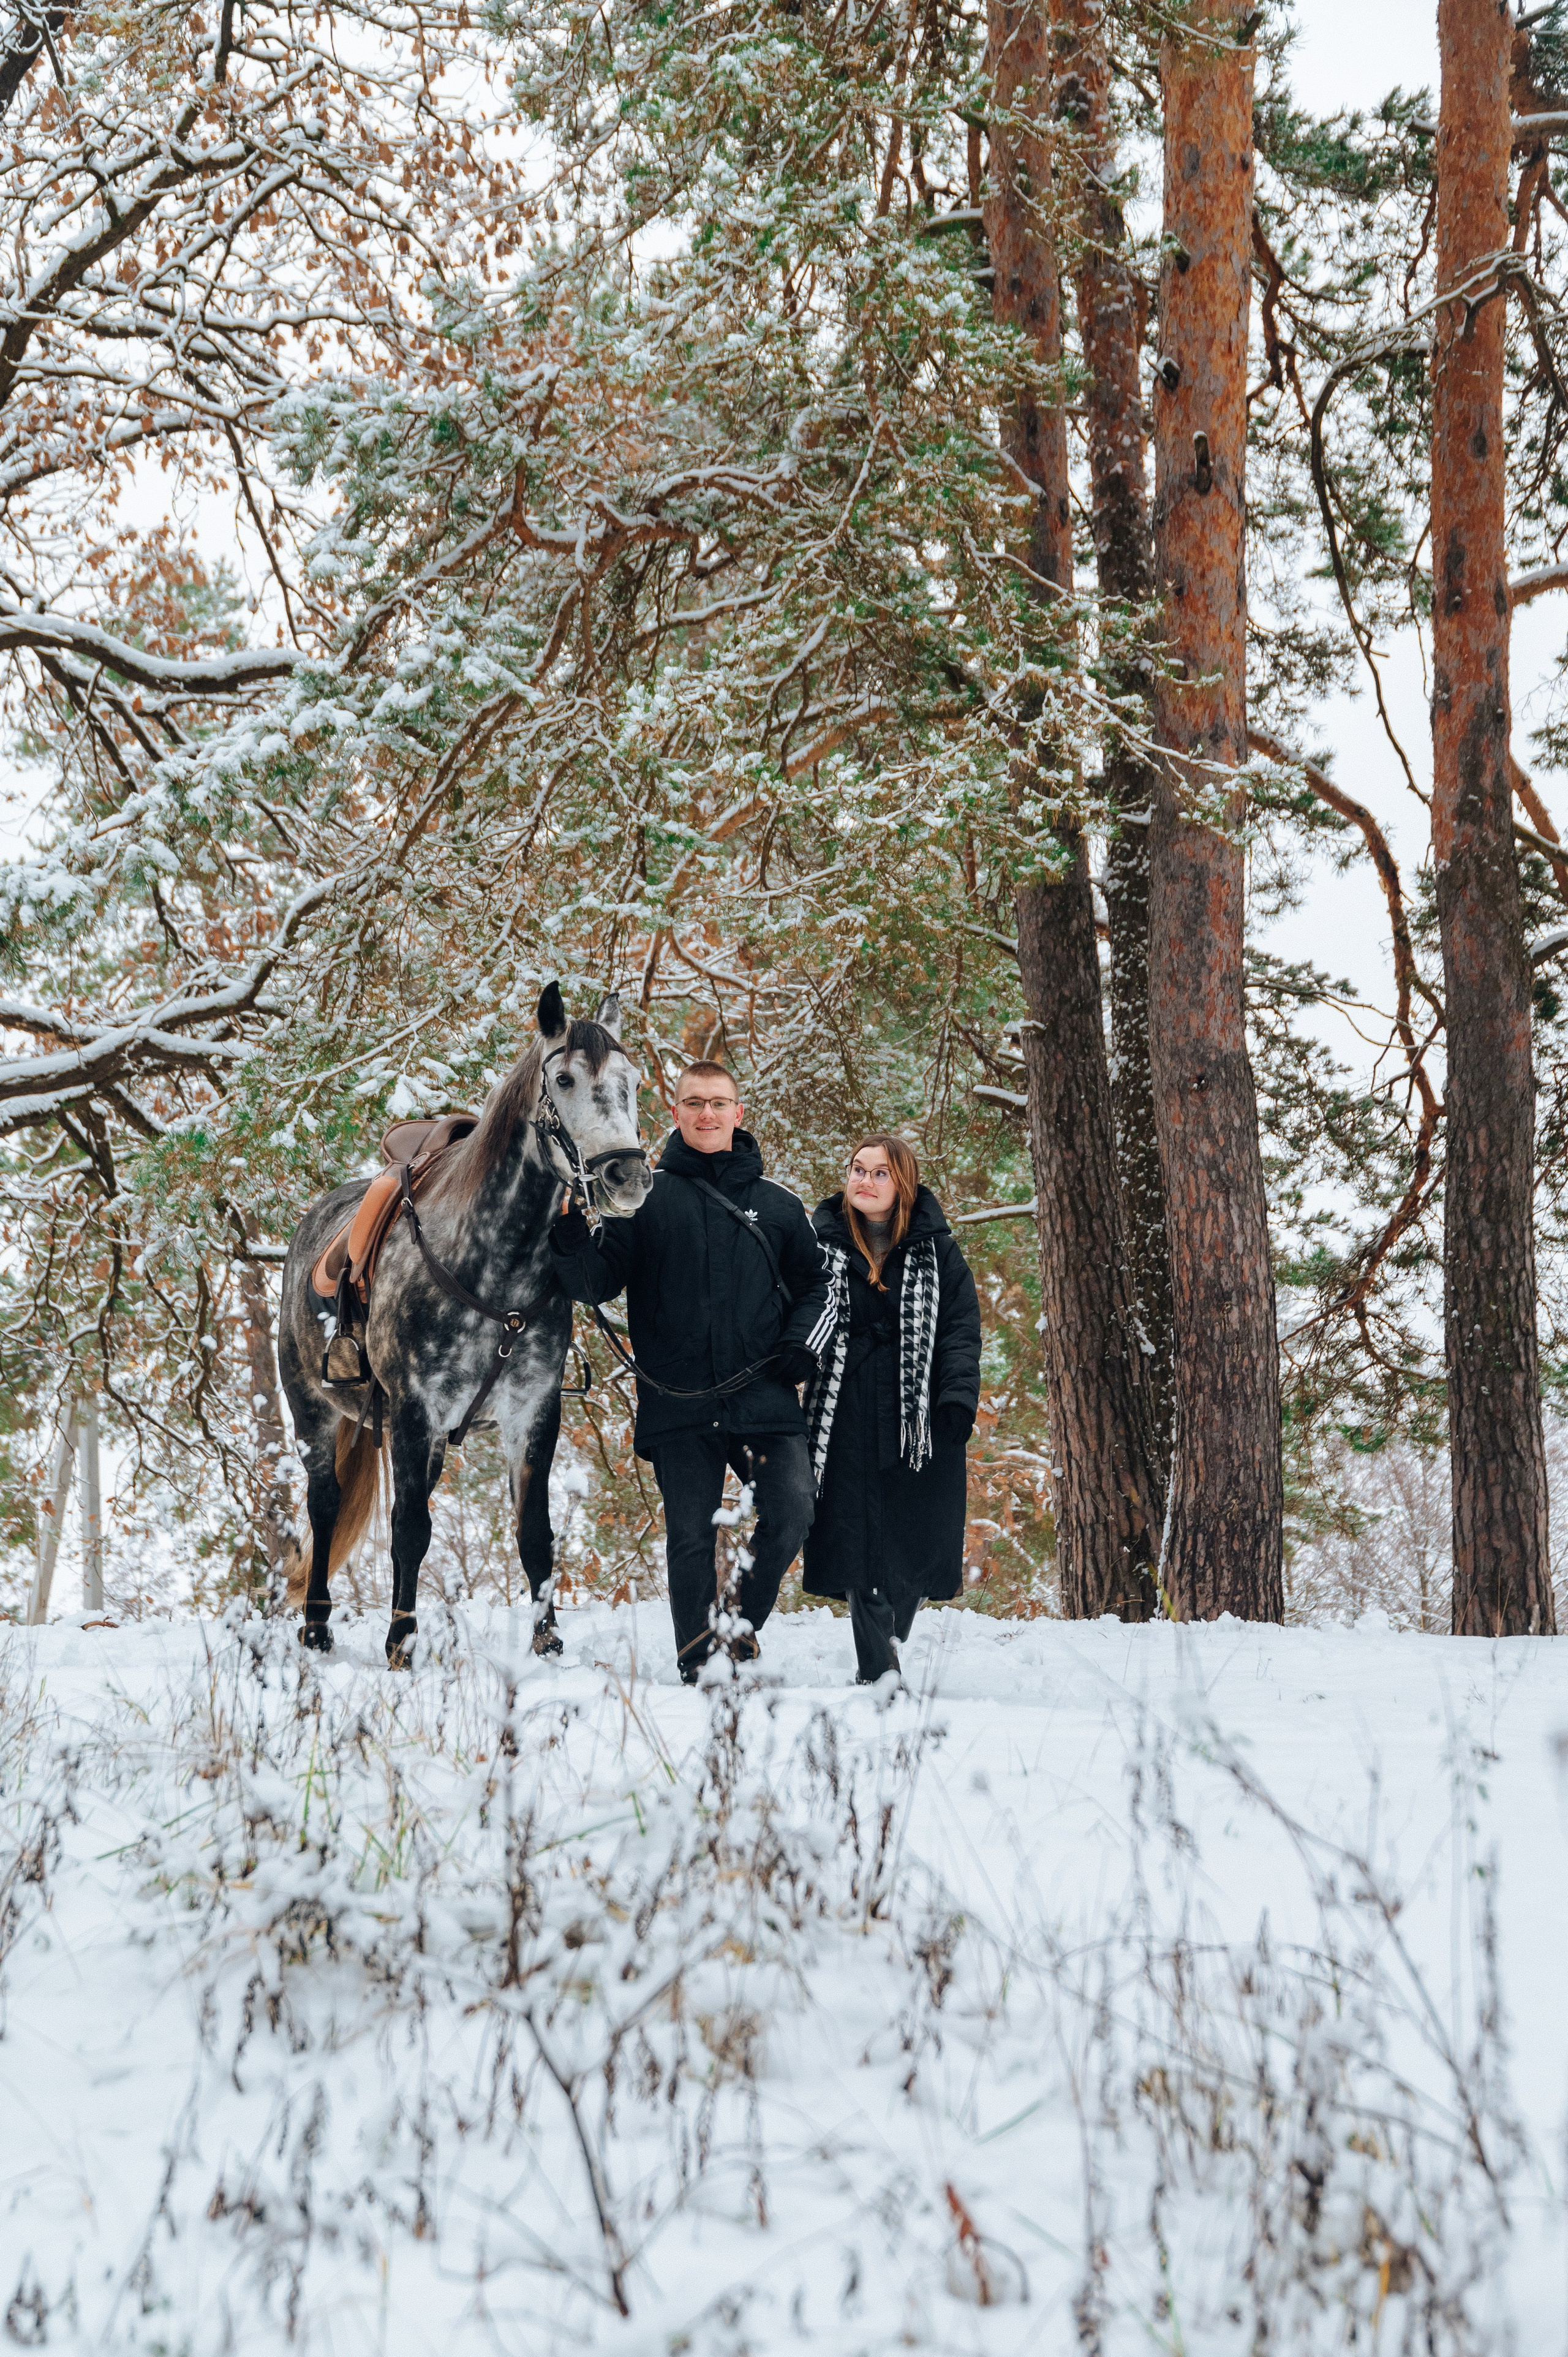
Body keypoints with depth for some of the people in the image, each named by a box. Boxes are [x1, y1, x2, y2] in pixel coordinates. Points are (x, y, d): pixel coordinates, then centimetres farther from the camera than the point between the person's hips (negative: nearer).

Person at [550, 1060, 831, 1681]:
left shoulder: (777, 1204, 12)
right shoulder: (644, 1197, 6)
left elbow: (815, 1286, 21)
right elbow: (599, 1281, 2)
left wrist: (803, 1345, 4)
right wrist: (570, 1241, -18)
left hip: (763, 1397, 1)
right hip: (678, 1406, -1)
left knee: (792, 1514, -13)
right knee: (690, 1538, 2)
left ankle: (743, 1624, 11)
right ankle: (699, 1671, 13)